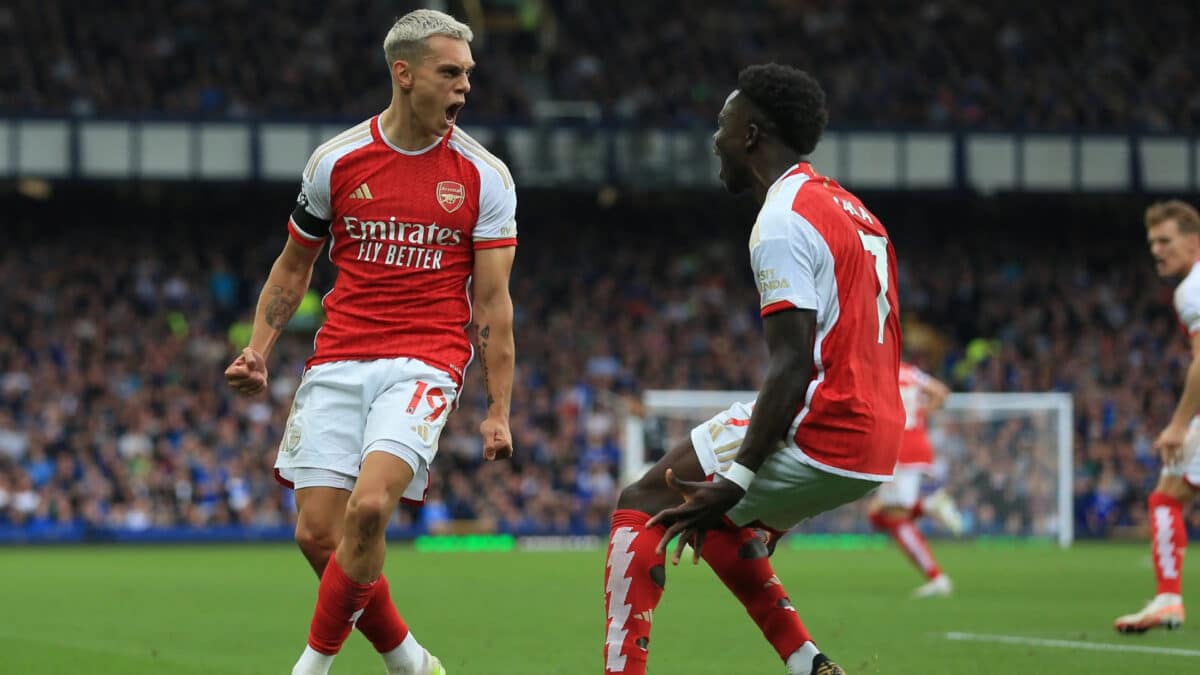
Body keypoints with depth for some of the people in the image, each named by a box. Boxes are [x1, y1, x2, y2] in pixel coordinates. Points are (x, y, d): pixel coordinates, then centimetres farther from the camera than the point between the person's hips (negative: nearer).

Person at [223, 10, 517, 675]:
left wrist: (498, 410, -2)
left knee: (369, 506, -25)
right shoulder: (336, 160, 4)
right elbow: (293, 265, 17)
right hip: (336, 363, 3)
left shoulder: (484, 175, 1)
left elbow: (492, 301, 2)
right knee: (316, 534, -5)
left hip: (425, 363, -3)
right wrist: (258, 350, 5)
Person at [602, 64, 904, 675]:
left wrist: (736, 483, -22)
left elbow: (793, 366, -21)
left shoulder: (783, 221, -12)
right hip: (876, 448, 9)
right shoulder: (852, 211, 18)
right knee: (711, 518, 26)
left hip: (818, 434, -9)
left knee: (642, 505, 0)